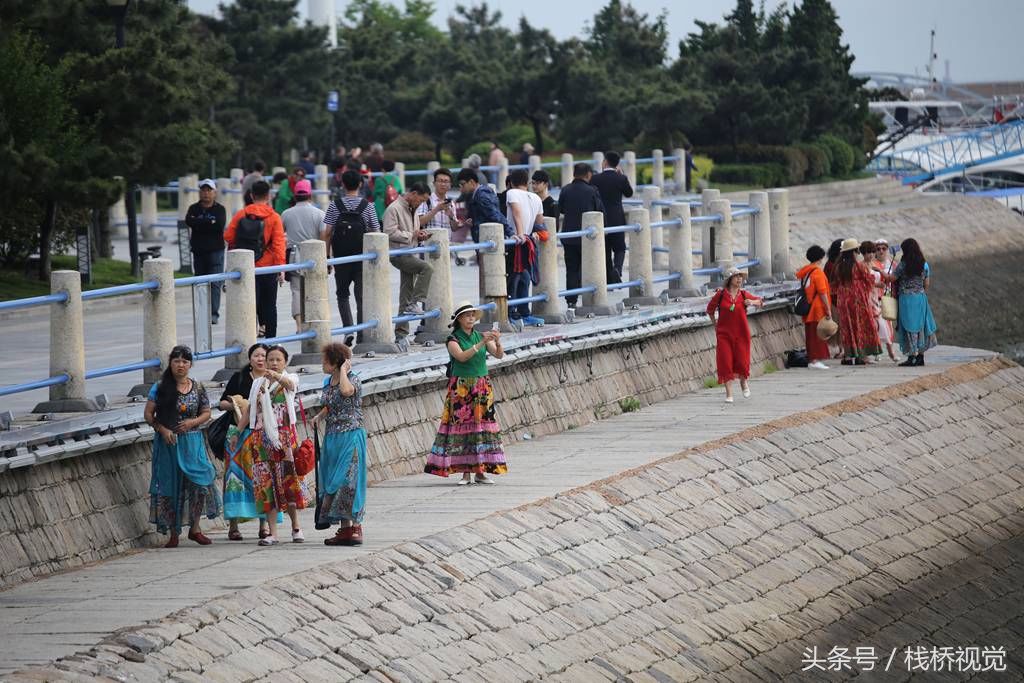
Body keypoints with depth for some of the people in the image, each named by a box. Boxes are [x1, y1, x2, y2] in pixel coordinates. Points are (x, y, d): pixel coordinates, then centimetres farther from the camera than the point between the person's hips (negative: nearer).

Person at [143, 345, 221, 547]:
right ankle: (173, 533, 8)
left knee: (200, 482, -10)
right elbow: (149, 414, 0)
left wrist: (192, 422, -7)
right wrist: (162, 429, -14)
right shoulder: (160, 387, -1)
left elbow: (206, 413, 12)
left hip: (192, 442, 1)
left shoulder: (197, 388, 6)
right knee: (170, 486, 0)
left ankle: (195, 528, 6)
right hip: (167, 442, -1)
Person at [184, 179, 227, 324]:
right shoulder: (194, 208, 10)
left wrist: (199, 223, -10)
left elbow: (220, 225, -15)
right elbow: (188, 221, -10)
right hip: (198, 251, 3)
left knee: (215, 283, -11)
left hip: (215, 251, -3)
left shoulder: (220, 209, 3)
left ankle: (214, 313, -16)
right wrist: (210, 222, -14)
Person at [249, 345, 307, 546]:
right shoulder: (258, 383, 15)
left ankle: (296, 527, 12)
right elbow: (249, 410, 16)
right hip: (262, 436, 3)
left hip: (284, 435, -3)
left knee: (288, 479, -4)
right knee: (266, 482, -2)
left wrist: (276, 376, -42)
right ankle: (272, 532, -2)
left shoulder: (290, 378, 4)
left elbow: (289, 383, -21)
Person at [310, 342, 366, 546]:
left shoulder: (353, 379, -11)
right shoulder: (328, 383, 12)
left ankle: (355, 528, -7)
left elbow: (346, 391, -35)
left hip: (350, 437, -8)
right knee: (332, 482, 7)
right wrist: (319, 416, 7)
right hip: (332, 438, 8)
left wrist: (343, 370, -21)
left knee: (347, 482, -10)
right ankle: (345, 529, 11)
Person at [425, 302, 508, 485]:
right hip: (461, 388, -4)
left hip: (482, 387, 4)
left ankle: (480, 471, 3)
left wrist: (497, 342, -23)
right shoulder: (453, 340, -4)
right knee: (462, 426, -6)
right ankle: (465, 472, -4)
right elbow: (461, 356, -21)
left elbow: (499, 354, -3)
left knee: (482, 425, -1)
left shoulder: (481, 336, 8)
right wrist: (481, 344, -28)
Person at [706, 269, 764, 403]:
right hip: (724, 334, -1)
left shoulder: (744, 295, -1)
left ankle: (743, 382, 35)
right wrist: (715, 324, 10)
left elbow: (760, 301, 10)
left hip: (741, 333, 1)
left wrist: (753, 302, -11)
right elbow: (710, 309, 11)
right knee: (725, 362, -4)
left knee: (742, 361, 2)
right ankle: (729, 394, 3)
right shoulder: (721, 294, -5)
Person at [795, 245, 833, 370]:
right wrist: (828, 309, -12)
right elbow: (822, 293, -15)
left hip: (808, 310, 8)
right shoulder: (818, 272, -13)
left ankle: (812, 360, 13)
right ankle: (816, 360, -7)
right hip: (818, 309, -8)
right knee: (818, 334, -4)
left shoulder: (805, 271, 10)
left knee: (811, 334, 11)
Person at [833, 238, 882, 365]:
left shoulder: (839, 267, 0)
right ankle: (861, 355, 0)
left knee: (847, 327, 8)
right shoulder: (859, 266, -12)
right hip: (858, 299, -4)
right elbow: (869, 282, -5)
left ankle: (848, 355, 5)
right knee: (861, 326, 3)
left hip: (843, 300, 4)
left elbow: (835, 285, 7)